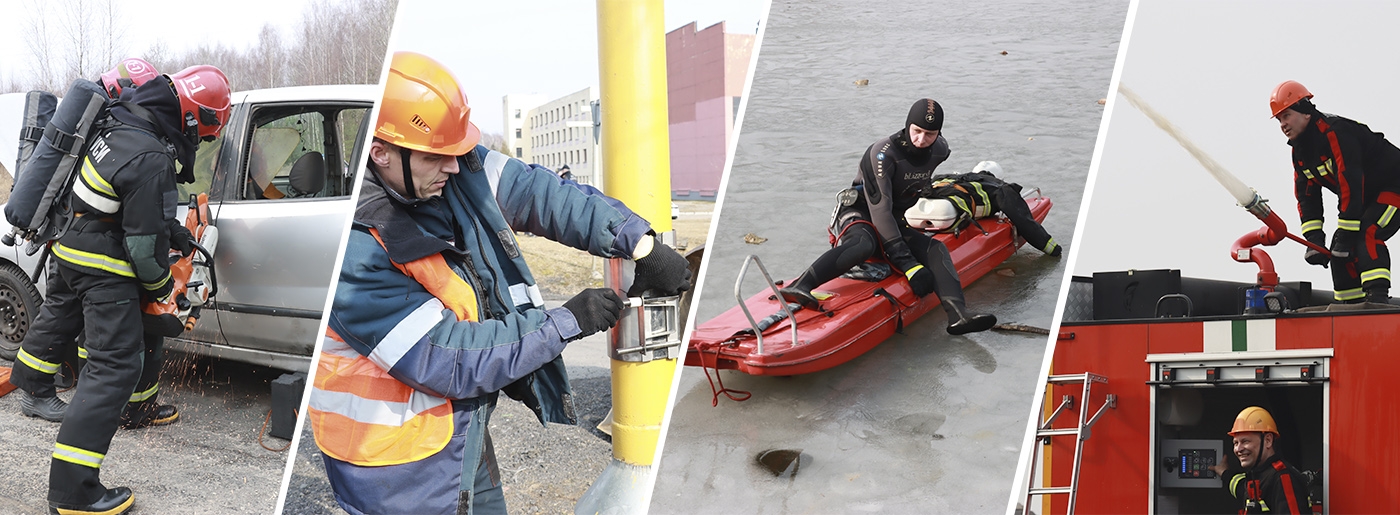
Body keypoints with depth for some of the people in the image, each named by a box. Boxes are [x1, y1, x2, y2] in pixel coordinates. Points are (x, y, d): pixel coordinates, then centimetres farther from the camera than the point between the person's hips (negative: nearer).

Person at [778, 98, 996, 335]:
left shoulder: (939, 151, -2)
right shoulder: (883, 154, -25)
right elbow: (880, 210, -31)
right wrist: (906, 262, -37)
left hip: (894, 224, 7)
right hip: (860, 215, -7)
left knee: (935, 249, -18)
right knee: (864, 244, -40)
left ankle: (957, 315, -37)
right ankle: (797, 287, -60)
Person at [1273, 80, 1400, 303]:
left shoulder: (1335, 132, -28)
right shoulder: (1299, 151, 2)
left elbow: (1350, 185, -32)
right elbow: (1307, 197, 1)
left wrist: (1346, 234, -31)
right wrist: (1314, 239, -12)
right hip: (1368, 199, 10)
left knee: (1366, 236, -29)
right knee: (1339, 251, 3)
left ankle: (1377, 296, -37)